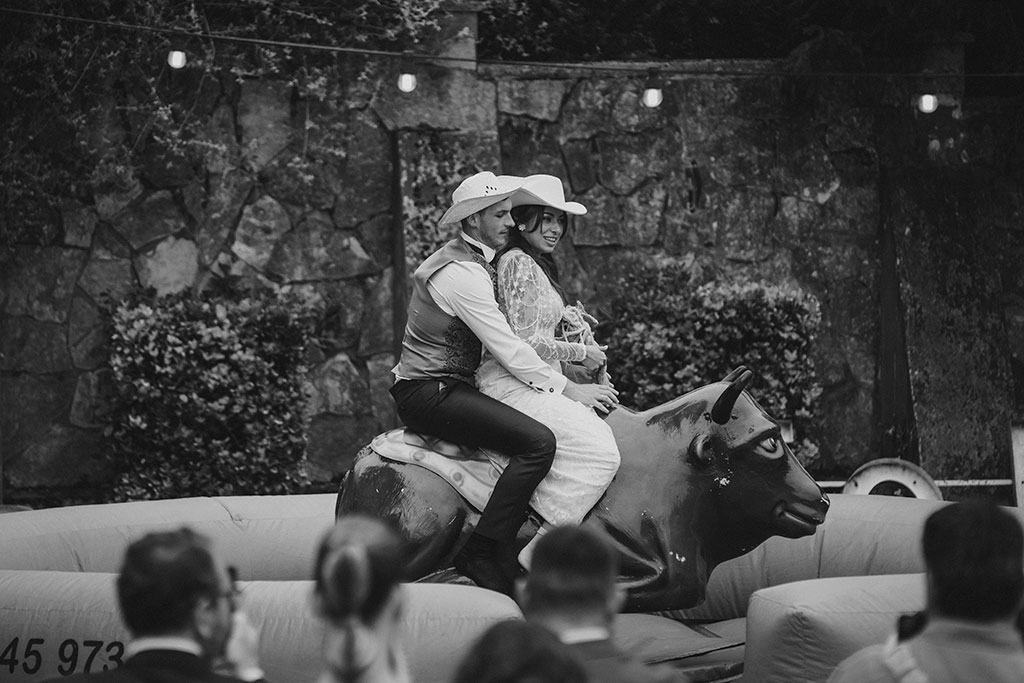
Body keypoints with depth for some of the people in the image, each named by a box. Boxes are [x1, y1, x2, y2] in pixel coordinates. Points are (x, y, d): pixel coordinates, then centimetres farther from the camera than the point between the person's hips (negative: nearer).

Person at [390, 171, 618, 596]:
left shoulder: (461, 259, 17)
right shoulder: (461, 273, -17)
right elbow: (507, 349, -18)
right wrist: (567, 389, -11)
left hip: (445, 387, 11)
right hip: (428, 393, -11)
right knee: (537, 442, -23)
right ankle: (482, 554, -24)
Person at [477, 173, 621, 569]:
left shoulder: (536, 265, 19)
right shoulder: (518, 263, -12)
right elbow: (525, 344, -18)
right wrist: (580, 353, -6)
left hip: (537, 383, 11)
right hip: (512, 385, -11)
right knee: (598, 451, -23)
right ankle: (537, 552, -25)